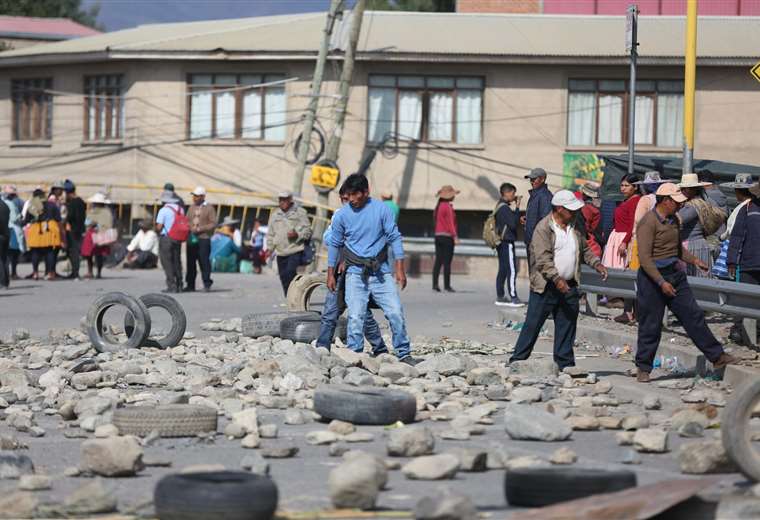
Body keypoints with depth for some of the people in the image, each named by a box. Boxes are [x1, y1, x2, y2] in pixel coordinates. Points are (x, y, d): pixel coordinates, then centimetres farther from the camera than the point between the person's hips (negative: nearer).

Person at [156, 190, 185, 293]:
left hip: (166, 238, -6)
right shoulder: (180, 210, 7)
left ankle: (171, 286, -7)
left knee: (167, 262, -2)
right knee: (177, 262, 12)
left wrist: (157, 231, 6)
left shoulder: (163, 210, -12)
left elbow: (159, 227, -14)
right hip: (177, 238, 6)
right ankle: (179, 285, 13)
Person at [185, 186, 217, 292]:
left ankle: (207, 283, 1)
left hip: (203, 239, -5)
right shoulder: (191, 208, 17)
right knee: (191, 262, 5)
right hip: (191, 239, 5)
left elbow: (213, 224, -6)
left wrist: (199, 229, -14)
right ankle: (190, 285, 10)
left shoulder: (209, 208, 0)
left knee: (204, 261, -7)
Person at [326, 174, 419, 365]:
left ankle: (404, 354, 6)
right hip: (355, 273, 0)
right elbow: (334, 244, 11)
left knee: (395, 312, -5)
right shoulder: (342, 216, 0)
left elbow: (394, 238, 1)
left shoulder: (381, 209, -3)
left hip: (380, 270, 0)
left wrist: (400, 269, -4)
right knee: (356, 317, -8)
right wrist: (331, 274, 12)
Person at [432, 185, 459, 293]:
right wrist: (455, 236, -15)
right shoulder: (447, 207, -12)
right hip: (447, 236, -8)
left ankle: (435, 284, 3)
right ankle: (447, 285, -5)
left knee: (438, 261, 7)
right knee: (447, 262, -5)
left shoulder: (439, 206, 12)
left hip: (438, 235, 8)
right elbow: (450, 222, -15)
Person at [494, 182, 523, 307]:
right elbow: (513, 224, -18)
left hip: (502, 243, 10)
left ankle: (500, 297, 16)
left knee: (503, 270, 13)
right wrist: (517, 208, -13)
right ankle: (513, 298, -15)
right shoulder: (505, 208, -15)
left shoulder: (500, 206, 15)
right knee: (512, 270, -11)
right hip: (507, 242, -10)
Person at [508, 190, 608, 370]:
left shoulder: (574, 227, 12)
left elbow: (584, 249, 25)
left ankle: (565, 364, 16)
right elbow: (543, 258, -19)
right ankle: (516, 361, 3)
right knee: (533, 324, -3)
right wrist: (557, 279, -28)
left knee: (567, 326, 9)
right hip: (545, 286, -6)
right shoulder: (543, 228, -11)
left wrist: (596, 263, 9)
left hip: (569, 286, 6)